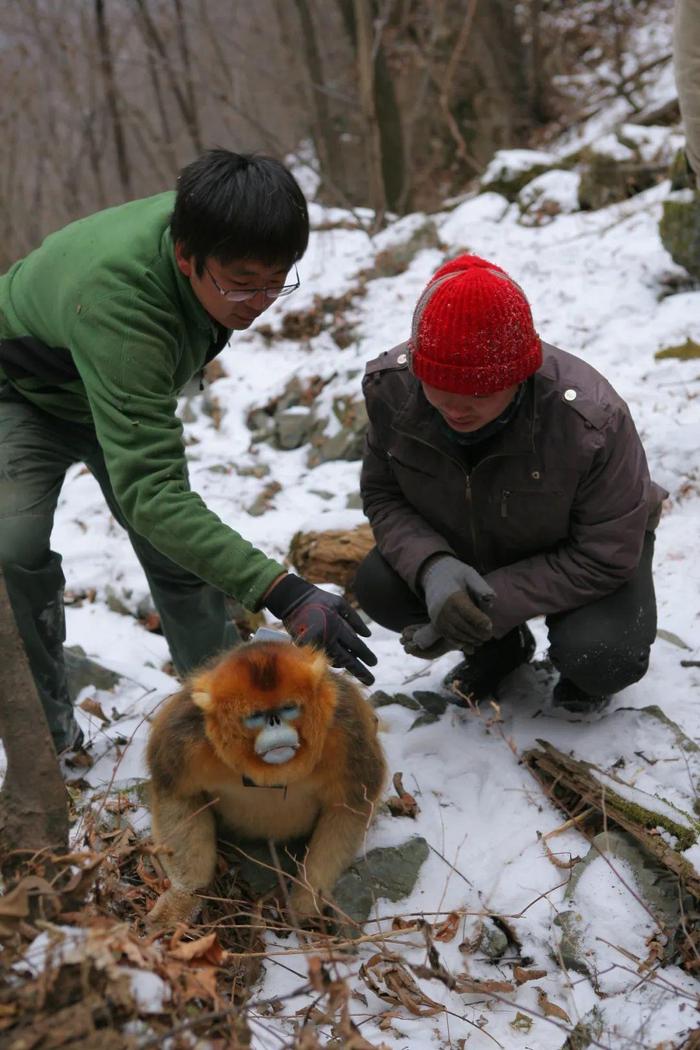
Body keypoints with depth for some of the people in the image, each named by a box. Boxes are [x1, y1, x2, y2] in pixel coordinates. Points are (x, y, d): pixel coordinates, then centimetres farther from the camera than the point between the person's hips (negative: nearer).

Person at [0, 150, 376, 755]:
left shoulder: (208, 226, -26)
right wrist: (281, 594, -59)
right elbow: (148, 489, -52)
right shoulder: (115, 302, -47)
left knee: (180, 545, -2)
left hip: (126, 391, 6)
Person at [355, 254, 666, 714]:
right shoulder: (391, 386, -26)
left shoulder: (591, 421, -38)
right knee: (377, 586, -20)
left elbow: (605, 558, -27)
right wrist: (431, 567, -35)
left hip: (575, 555, -4)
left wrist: (490, 607, -34)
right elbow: (382, 495, -12)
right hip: (459, 549, 4)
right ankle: (502, 645, 10)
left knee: (604, 659, -31)